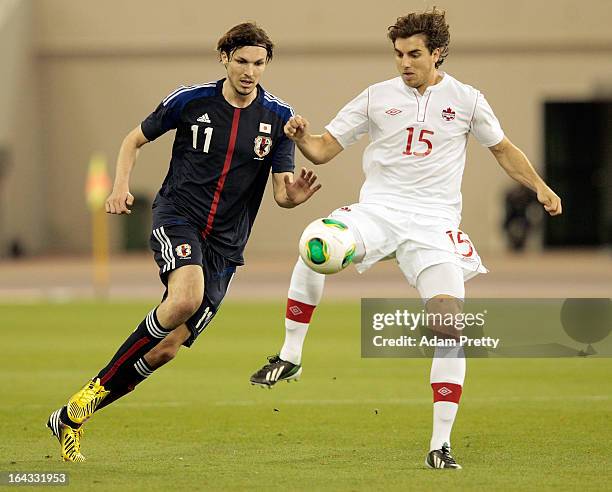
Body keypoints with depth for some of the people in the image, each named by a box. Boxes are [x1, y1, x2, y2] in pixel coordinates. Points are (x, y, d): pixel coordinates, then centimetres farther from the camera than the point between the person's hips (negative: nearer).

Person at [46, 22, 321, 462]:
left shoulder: (278, 117, 0)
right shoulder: (190, 100, -3)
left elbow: (281, 191, -1)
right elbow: (135, 140, 11)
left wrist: (294, 195, -25)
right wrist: (121, 188, -6)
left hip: (225, 243, 3)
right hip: (177, 216, -3)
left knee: (167, 348, -4)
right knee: (185, 299, -34)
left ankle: (74, 414, 11)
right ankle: (97, 388, -17)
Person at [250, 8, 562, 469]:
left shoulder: (466, 100, 6)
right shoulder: (377, 97, 4)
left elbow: (503, 149, 19)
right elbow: (324, 149, 5)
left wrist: (540, 187, 6)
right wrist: (302, 137, -17)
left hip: (434, 223, 0)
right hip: (378, 210, 0)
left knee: (450, 323, -16)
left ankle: (441, 442, -8)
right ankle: (290, 356, -17)